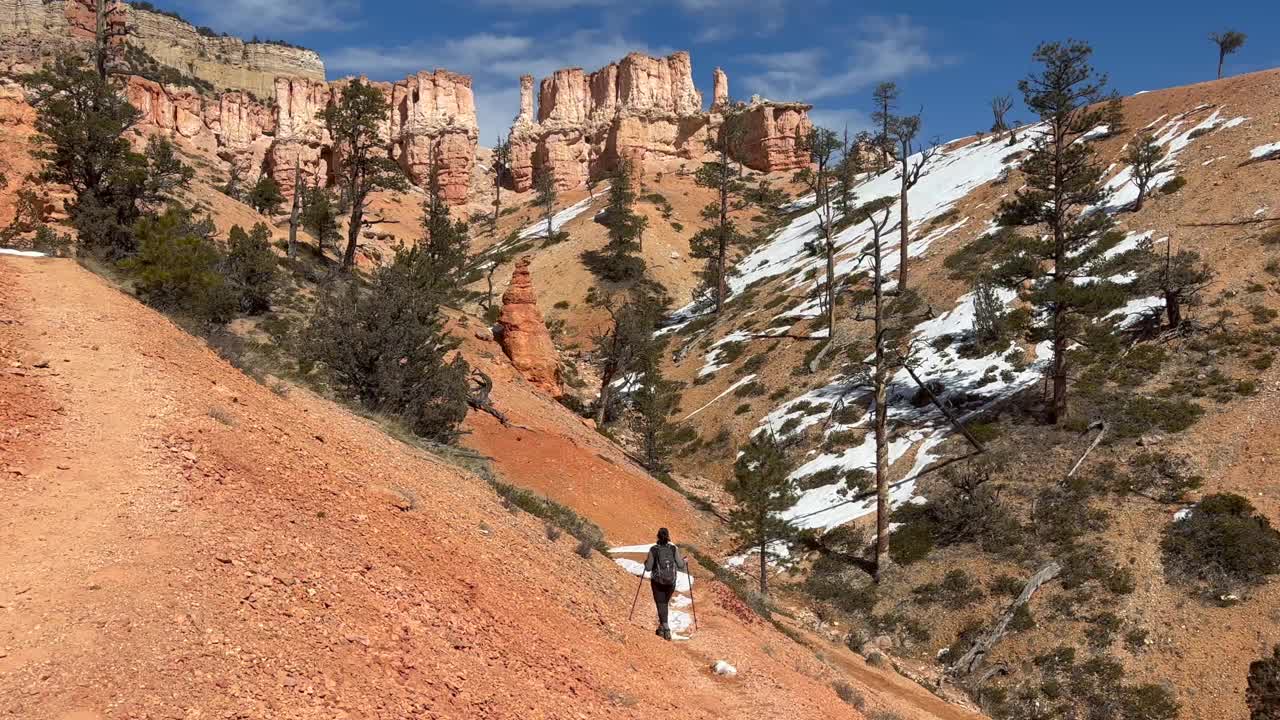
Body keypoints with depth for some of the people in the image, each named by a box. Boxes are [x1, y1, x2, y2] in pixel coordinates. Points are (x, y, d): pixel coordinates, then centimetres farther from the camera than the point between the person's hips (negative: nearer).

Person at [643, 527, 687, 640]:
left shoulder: (653, 550, -10)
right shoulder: (674, 548, -6)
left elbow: (648, 568, -7)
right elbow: (680, 565, -7)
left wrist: (646, 562, 15)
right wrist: (685, 562, 15)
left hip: (657, 581, -2)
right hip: (671, 581, 2)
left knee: (661, 604, 1)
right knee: (664, 603, 21)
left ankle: (666, 628, -15)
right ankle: (662, 627, 27)